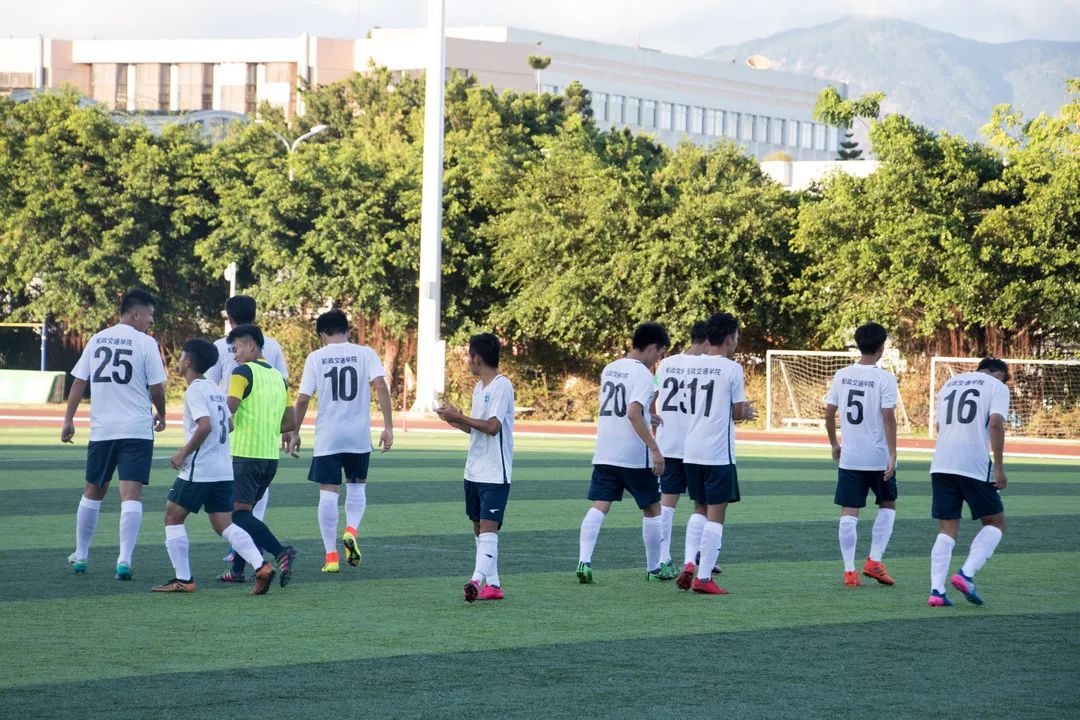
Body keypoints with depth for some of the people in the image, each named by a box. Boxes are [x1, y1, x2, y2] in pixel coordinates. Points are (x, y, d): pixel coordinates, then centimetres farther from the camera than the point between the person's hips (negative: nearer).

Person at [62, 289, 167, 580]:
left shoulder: (97, 340, 8)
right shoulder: (145, 343, -5)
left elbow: (78, 382, 8)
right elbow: (156, 388, -5)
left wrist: (69, 420, 13)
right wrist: (160, 416, 13)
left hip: (101, 430, 4)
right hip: (137, 430, -4)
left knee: (93, 491, 17)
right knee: (131, 493, -8)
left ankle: (80, 556, 25)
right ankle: (124, 559, -19)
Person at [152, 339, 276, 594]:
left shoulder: (194, 391, -12)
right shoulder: (215, 389, 15)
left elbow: (205, 426, -23)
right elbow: (229, 424, 21)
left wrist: (183, 453, -15)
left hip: (198, 469, -8)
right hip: (223, 470, 8)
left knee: (173, 516, 4)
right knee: (223, 525, 7)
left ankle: (183, 579, 2)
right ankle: (261, 566, -10)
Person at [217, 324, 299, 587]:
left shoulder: (243, 372, -7)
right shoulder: (278, 378, 16)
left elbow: (227, 411, -18)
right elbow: (291, 423, 19)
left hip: (246, 454, -8)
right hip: (271, 456, 8)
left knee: (239, 513, -9)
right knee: (244, 511, 17)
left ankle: (281, 552, -26)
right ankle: (238, 570, 16)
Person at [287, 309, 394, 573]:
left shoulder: (316, 358, 1)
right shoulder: (365, 354, 2)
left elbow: (302, 399, -1)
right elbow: (381, 386, -10)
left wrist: (295, 433, 10)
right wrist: (388, 426, -8)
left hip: (327, 436, -1)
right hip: (359, 435, 1)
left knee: (328, 493, 4)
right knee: (356, 487, 20)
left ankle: (331, 556, 2)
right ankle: (351, 529, -6)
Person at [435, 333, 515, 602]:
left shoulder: (502, 386, -13)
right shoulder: (479, 387, 15)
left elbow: (492, 427, -21)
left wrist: (459, 416, -13)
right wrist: (455, 421, 9)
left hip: (495, 473, -10)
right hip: (474, 470, 10)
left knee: (488, 527, -16)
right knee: (479, 528, 9)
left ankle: (478, 580, -29)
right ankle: (492, 584, 13)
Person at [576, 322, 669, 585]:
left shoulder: (609, 369, 13)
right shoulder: (642, 374, -12)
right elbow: (633, 413, -23)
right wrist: (654, 448, -24)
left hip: (604, 453, 6)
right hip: (635, 455, -6)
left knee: (599, 507, -1)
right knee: (652, 509, 10)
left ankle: (584, 560, -19)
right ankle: (653, 568, 17)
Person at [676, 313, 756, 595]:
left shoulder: (690, 365, 8)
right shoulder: (731, 369, -9)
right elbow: (738, 413, -5)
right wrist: (747, 412, 19)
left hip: (691, 451, 6)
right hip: (719, 452, -6)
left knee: (700, 509, 19)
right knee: (716, 515, 0)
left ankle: (689, 564, 4)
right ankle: (703, 577, -2)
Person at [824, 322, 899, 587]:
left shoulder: (842, 376, 2)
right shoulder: (885, 378, -11)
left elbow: (829, 412, 5)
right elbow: (888, 418, -16)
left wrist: (834, 444, 20)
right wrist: (892, 456, -14)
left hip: (849, 457, 3)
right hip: (878, 457, -3)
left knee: (849, 513, 4)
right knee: (887, 506, 18)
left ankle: (849, 571, 2)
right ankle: (874, 560, 8)